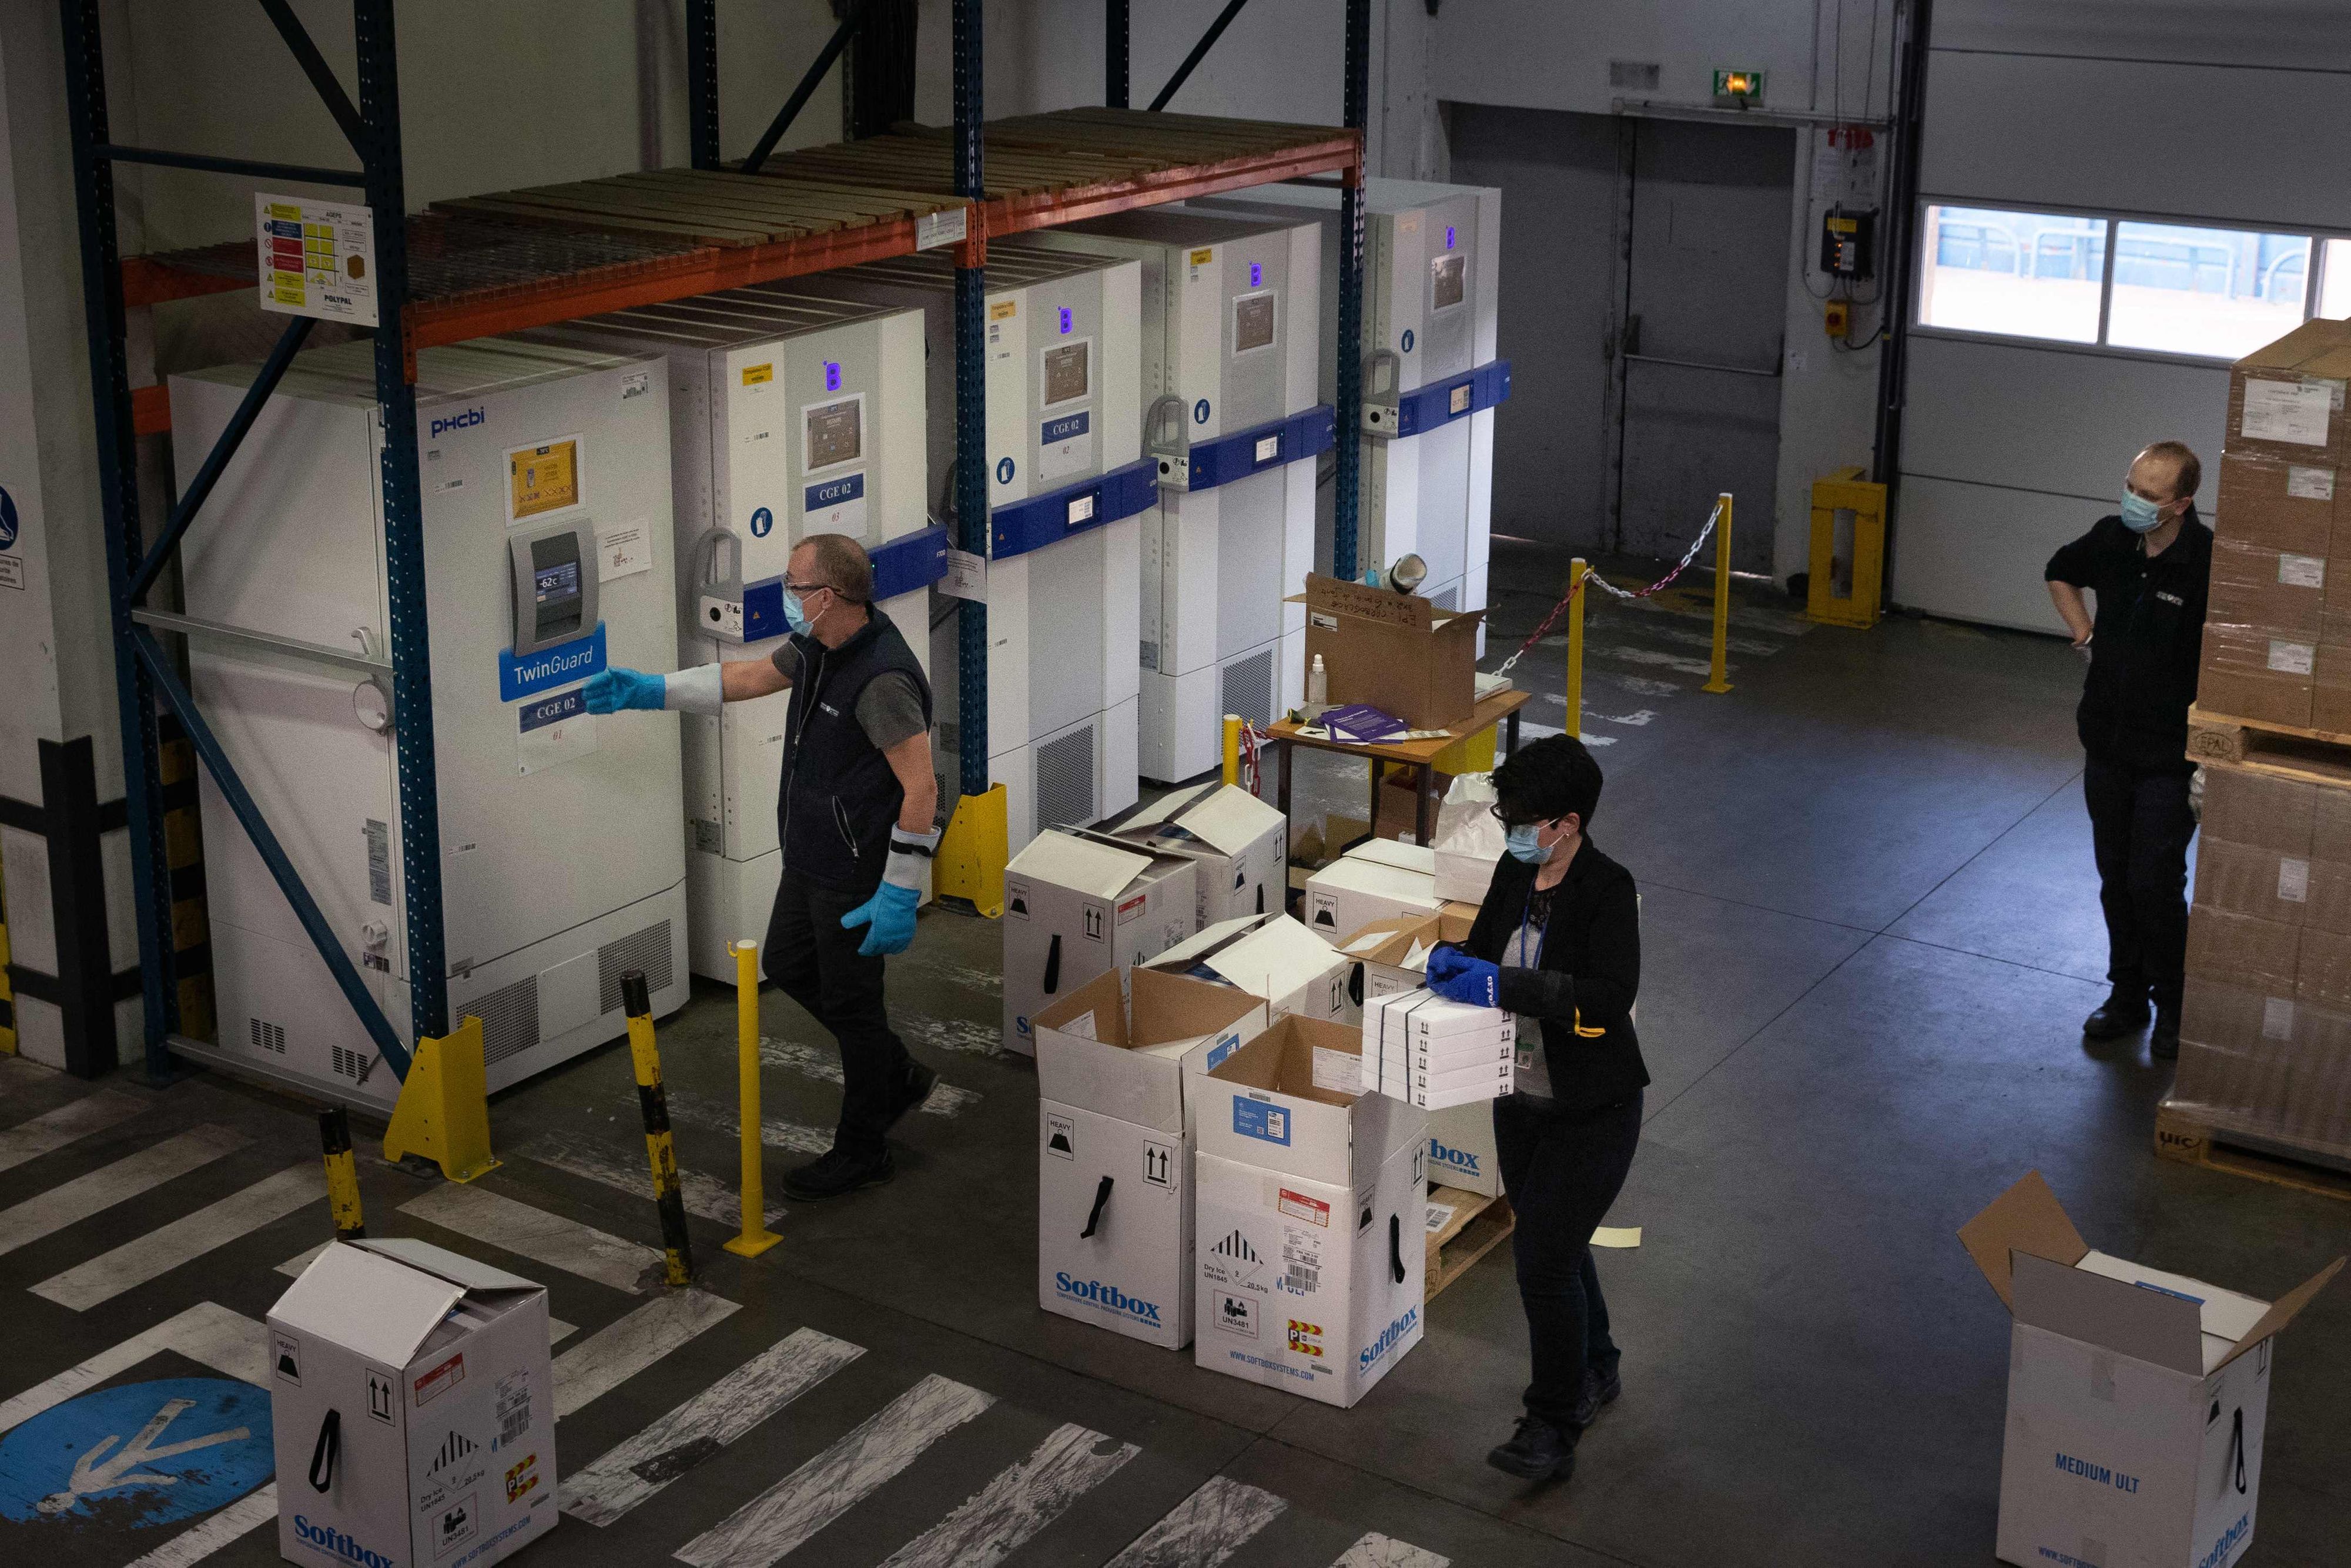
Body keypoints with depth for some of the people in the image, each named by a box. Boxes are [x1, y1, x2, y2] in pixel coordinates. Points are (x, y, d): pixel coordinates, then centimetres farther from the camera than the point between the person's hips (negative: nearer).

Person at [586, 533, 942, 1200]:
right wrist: (652, 690, 16)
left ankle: (862, 1151, 23)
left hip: (856, 876, -10)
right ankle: (898, 1075, 36)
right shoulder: (817, 649, 1)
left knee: (850, 1001, 5)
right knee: (787, 966, 23)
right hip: (811, 858, 10)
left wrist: (899, 897, -27)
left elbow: (921, 788, -29)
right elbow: (747, 678, 18)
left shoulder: (883, 677, -29)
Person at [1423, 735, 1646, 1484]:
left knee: (1542, 1255, -9)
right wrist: (1455, 961, -11)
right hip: (1521, 1098, 7)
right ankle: (1595, 1370, 43)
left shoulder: (1608, 889, -21)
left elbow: (1611, 997, -31)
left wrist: (1507, 987, -34)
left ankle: (1553, 1429, 3)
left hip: (1592, 1110, -7)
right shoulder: (1515, 872, 0)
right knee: (1554, 1244, 21)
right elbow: (1487, 950, 12)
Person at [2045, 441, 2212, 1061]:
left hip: (2169, 756, -5)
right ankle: (2126, 994, 29)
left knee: (2155, 882, -1)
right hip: (2107, 742, 6)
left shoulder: (2210, 563, -21)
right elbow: (2061, 573, 20)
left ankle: (2174, 1005, 18)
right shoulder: (2111, 540, -3)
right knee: (2115, 877, 14)